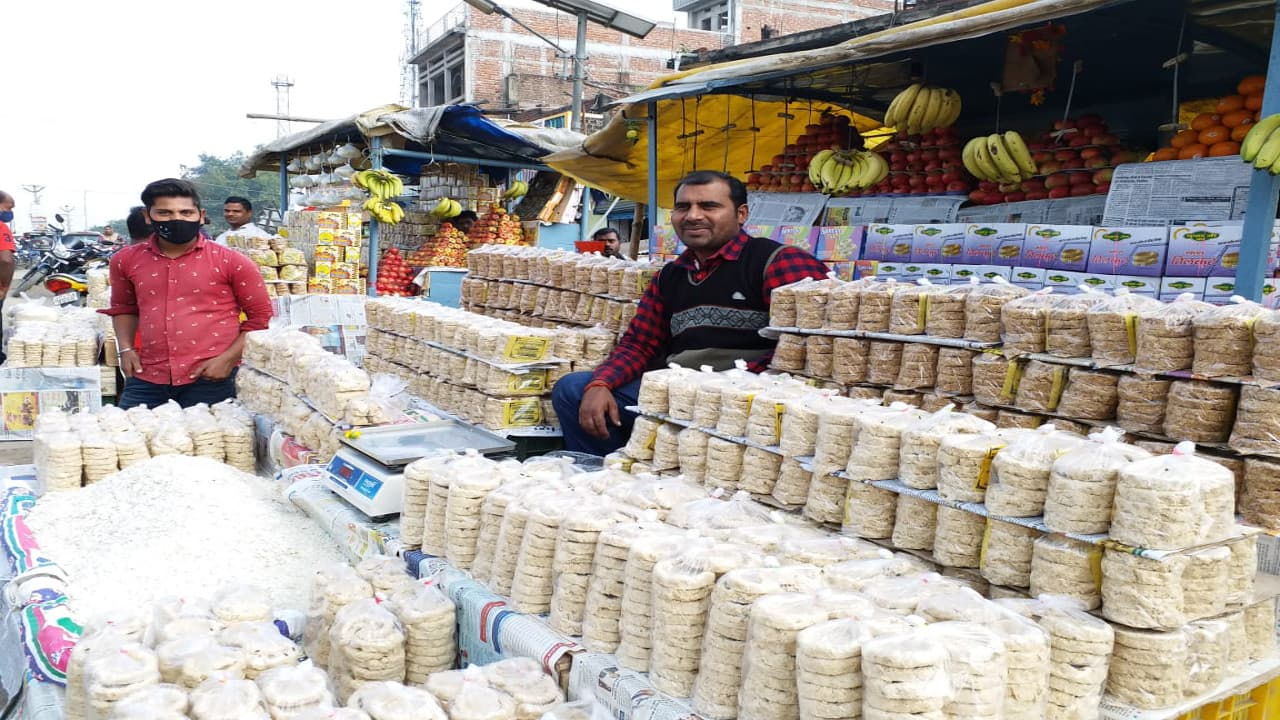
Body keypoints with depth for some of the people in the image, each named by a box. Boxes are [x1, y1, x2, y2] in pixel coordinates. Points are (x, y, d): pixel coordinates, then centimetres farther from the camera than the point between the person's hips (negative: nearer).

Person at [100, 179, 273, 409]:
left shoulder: (231, 261, -3)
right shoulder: (126, 260, 9)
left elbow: (260, 316, 1)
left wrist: (228, 359, -9)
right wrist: (125, 349, 11)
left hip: (211, 380, -3)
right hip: (146, 379, 4)